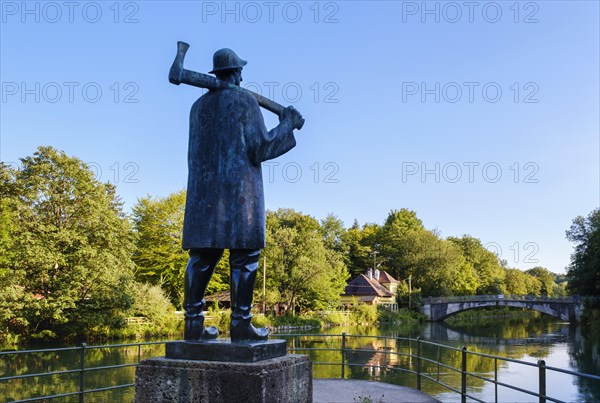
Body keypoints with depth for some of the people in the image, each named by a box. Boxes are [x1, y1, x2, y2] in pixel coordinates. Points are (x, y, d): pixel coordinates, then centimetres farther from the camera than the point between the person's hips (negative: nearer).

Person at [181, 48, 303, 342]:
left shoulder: (198, 106, 16)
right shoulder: (245, 100, -2)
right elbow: (261, 148, -7)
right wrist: (288, 125, 5)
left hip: (203, 191, 6)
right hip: (239, 190, -6)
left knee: (203, 255, 5)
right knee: (244, 255, -3)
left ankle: (193, 323, 4)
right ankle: (240, 323, -4)